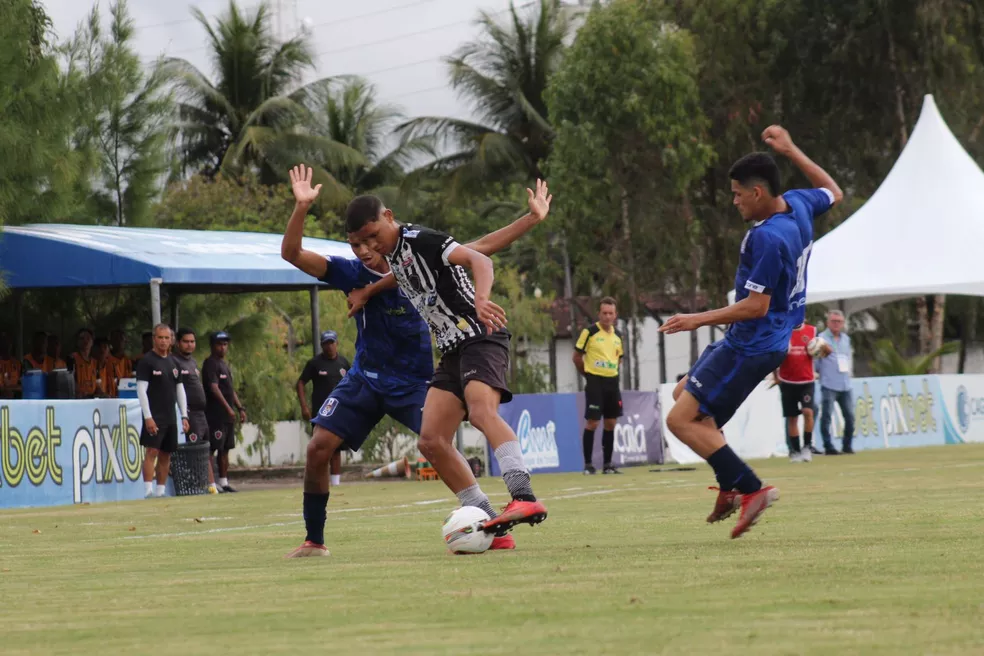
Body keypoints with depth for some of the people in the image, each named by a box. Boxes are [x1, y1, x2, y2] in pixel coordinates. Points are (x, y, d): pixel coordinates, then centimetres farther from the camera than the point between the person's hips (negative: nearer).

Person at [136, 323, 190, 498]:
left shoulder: (173, 363, 16)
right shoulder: (146, 361, -5)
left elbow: (180, 390, 18)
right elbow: (141, 390, -11)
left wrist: (184, 416, 11)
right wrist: (148, 417, -18)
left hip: (170, 417, 7)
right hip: (154, 417, -7)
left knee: (166, 454, 8)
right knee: (152, 451, -14)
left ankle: (161, 491, 13)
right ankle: (148, 491, -18)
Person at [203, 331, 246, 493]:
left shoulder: (225, 364, 20)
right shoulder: (210, 364, -9)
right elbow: (214, 388, -19)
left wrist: (240, 408, 18)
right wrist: (228, 408, -26)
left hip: (228, 414, 9)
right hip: (216, 413, -9)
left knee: (225, 449, 11)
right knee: (211, 448, -11)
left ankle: (223, 482, 15)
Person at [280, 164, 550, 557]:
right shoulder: (352, 273, -7)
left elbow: (480, 249, -6)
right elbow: (292, 253, -15)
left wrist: (532, 219, -10)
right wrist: (301, 208, -31)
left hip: (413, 380, -3)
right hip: (365, 377, 3)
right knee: (318, 447, -6)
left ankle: (492, 526, -21)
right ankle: (314, 541, 10)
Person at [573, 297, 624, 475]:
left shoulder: (617, 336, 10)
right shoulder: (589, 332, -7)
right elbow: (577, 357, -2)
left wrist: (611, 372, 13)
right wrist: (588, 373, 4)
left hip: (612, 382, 6)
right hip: (595, 383, -6)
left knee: (611, 423, 7)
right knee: (592, 423, -7)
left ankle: (607, 464, 14)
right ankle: (587, 464, -1)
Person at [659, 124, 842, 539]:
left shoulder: (766, 238, -26)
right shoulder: (798, 205, 0)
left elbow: (756, 306, -26)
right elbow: (833, 193, 24)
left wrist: (700, 319, -19)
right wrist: (790, 151, 27)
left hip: (752, 345, -11)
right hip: (773, 337, 11)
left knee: (682, 419, -12)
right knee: (684, 393, 23)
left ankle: (750, 489, -13)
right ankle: (730, 486, 18)